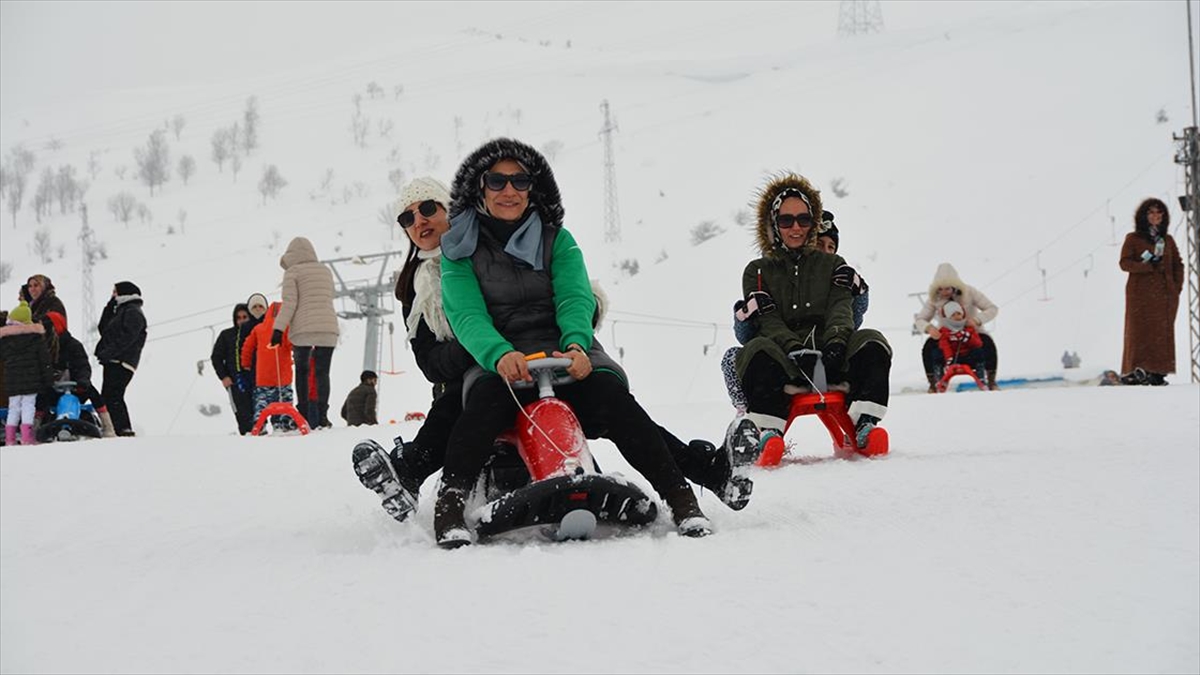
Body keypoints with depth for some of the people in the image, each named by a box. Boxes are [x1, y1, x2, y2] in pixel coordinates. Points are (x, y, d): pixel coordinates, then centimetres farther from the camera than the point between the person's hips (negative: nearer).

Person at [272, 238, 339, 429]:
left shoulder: (292, 272, 0)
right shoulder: (326, 271, 16)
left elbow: (289, 303, -8)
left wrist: (279, 328, -7)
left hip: (303, 329, -3)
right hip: (328, 327, 3)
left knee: (302, 370, 8)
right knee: (322, 371, 2)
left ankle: (304, 415, 2)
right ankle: (322, 414, -10)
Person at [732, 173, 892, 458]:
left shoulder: (832, 265, 23)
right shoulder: (758, 272, 17)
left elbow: (841, 308, 4)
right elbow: (767, 321, 0)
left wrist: (836, 341, -20)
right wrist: (795, 349, -21)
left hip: (829, 358, 2)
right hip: (784, 362, -2)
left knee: (871, 342, -27)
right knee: (759, 349, -36)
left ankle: (863, 424, -37)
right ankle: (764, 431, -45)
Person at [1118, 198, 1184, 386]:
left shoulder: (1167, 240, 17)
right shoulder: (1133, 238, 5)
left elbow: (1178, 264, 18)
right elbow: (1125, 263, -5)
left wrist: (1178, 286, 3)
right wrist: (1150, 267, -16)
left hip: (1165, 294, 4)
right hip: (1141, 294, -4)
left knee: (1163, 333, -2)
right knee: (1140, 331, -9)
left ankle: (1158, 373, -3)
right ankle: (1135, 372, -13)